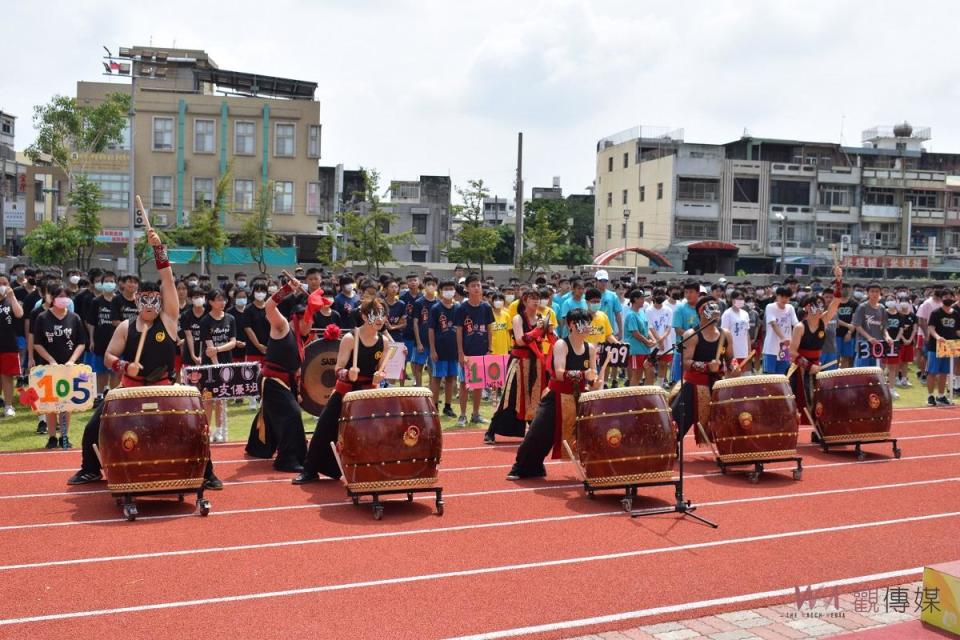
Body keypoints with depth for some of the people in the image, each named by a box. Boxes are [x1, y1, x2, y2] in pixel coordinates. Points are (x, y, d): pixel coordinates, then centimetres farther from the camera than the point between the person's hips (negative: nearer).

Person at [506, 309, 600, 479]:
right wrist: (582, 375, -39)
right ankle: (521, 468, 10)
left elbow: (592, 376, 1)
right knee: (538, 433, -6)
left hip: (578, 398, 5)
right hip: (556, 397, -5)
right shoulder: (561, 345, -15)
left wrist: (595, 382, -22)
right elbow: (560, 373, -27)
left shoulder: (591, 348, 2)